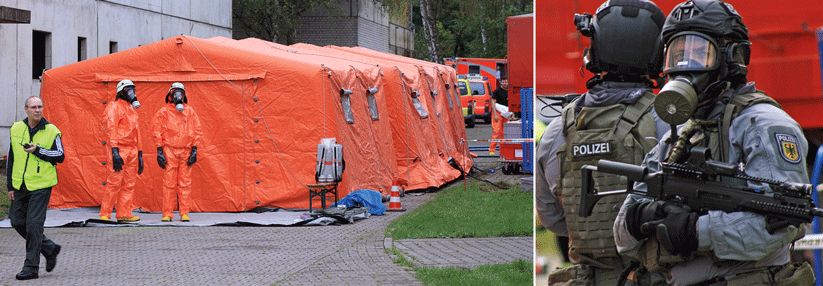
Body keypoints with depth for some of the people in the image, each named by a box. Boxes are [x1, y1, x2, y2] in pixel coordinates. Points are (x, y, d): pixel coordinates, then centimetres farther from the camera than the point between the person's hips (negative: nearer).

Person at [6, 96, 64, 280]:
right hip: (20, 185, 5)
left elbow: (60, 156, -4)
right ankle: (50, 249, 25)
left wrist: (38, 151, -16)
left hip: (41, 184, -5)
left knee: (34, 224, -7)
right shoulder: (16, 129, 7)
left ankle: (31, 268, 0)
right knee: (17, 221, 7)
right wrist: (10, 185, 10)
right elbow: (11, 159, 12)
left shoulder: (51, 131, -4)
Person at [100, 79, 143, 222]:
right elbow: (111, 129, -12)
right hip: (120, 149, -8)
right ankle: (105, 214, -8)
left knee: (129, 184, 5)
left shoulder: (132, 110, 23)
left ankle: (124, 214, 6)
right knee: (115, 182, -12)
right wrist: (115, 151, -21)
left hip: (132, 150, 8)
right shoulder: (114, 107, -3)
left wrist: (140, 153, 20)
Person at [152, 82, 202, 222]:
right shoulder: (164, 112, 4)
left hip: (186, 151, 2)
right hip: (170, 151, -2)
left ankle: (184, 213, 3)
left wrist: (194, 150, 3)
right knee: (169, 183, -5)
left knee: (185, 183, 0)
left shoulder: (190, 112, 10)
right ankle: (167, 214, -2)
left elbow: (196, 130, 11)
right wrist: (160, 151, -3)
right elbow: (157, 131, 4)